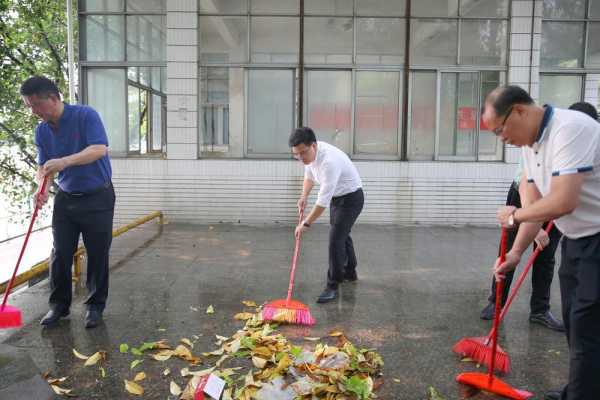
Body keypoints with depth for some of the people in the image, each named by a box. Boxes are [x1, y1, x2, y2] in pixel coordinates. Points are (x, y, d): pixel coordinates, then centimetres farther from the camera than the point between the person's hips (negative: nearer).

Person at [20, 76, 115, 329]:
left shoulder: (85, 115, -14)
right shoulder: (41, 131, 4)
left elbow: (100, 149, -27)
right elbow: (44, 167, 6)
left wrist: (65, 161, -39)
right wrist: (42, 187, -16)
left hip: (97, 197, -5)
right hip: (66, 198, 5)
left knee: (97, 255, 1)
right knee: (60, 254, 4)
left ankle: (95, 306, 15)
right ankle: (59, 305, 19)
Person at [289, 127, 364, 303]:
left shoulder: (329, 161, -37)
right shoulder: (310, 152, -10)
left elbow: (323, 201, -35)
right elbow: (309, 175, 12)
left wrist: (306, 223, -28)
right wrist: (304, 197, -1)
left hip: (351, 198, -9)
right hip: (336, 197, 9)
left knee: (335, 239, -13)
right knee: (342, 235, 21)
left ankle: (332, 286, -3)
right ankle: (350, 272, 40)